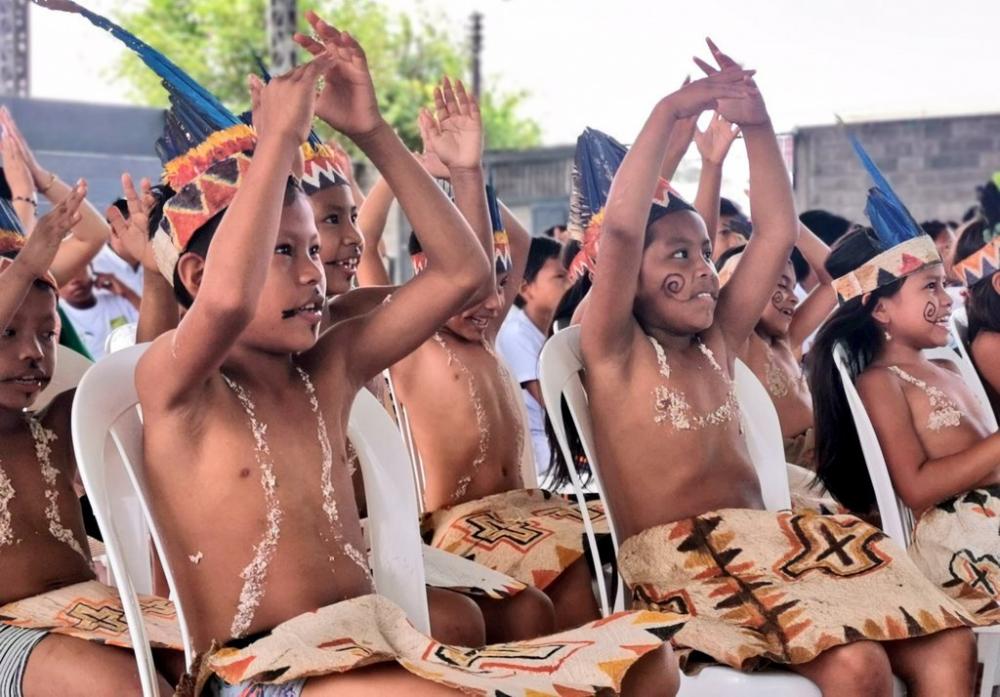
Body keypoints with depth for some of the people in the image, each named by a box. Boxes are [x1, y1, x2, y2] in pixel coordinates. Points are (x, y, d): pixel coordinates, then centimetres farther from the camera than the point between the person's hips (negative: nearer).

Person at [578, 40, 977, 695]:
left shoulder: (717, 343, 22)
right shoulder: (614, 351, 3)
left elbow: (778, 231, 20)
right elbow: (620, 225, -13)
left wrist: (756, 124, 11)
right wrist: (669, 111, -7)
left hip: (766, 540, 7)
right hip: (677, 557, -7)